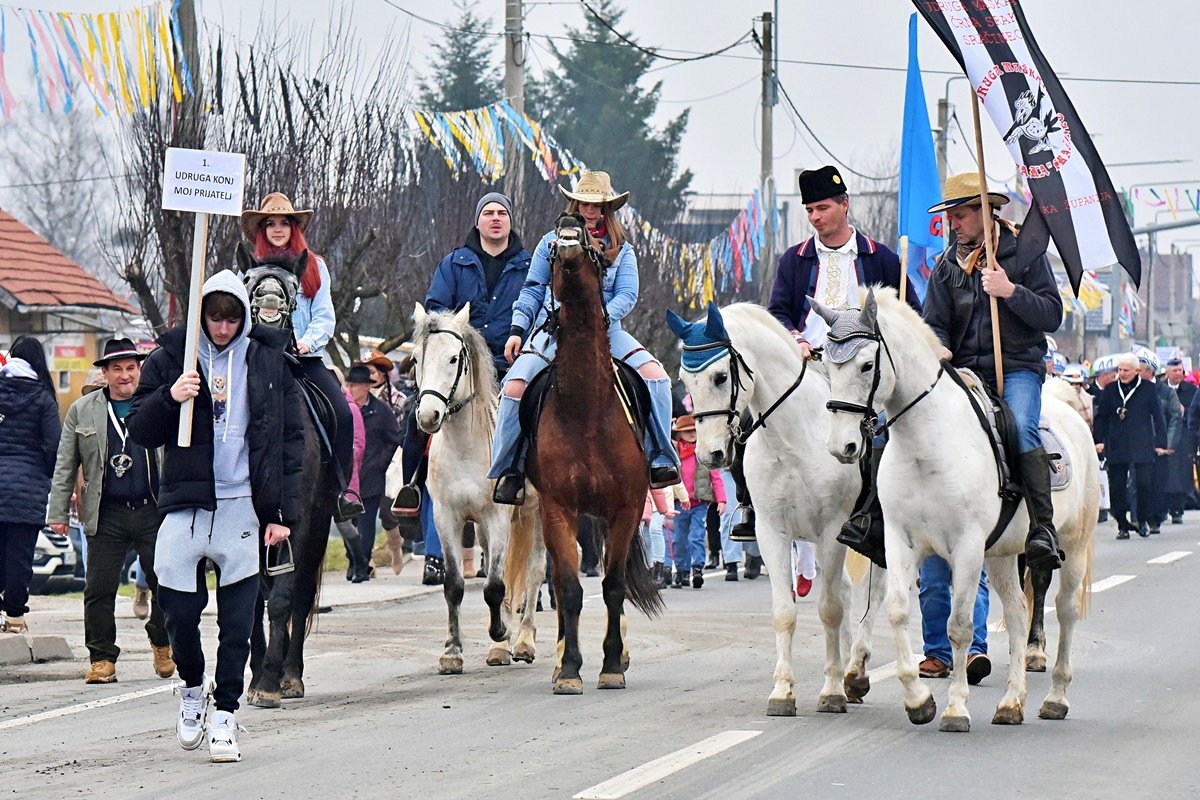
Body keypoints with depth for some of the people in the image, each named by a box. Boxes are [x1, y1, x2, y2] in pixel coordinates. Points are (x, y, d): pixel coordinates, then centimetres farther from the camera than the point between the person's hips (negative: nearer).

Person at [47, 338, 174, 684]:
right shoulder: (82, 411, 8)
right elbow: (65, 465, 11)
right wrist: (58, 512, 6)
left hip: (154, 511, -1)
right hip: (107, 516, 1)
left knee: (164, 584, 4)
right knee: (98, 590, -2)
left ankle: (162, 643, 28)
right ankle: (102, 658, 8)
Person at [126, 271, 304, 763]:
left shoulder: (269, 361, 6)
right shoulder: (171, 358, 5)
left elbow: (291, 440, 7)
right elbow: (139, 432, 4)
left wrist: (283, 511, 0)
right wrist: (169, 398, -16)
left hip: (244, 506, 0)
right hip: (185, 504, 0)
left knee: (237, 619, 1)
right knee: (179, 611, 1)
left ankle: (225, 712, 11)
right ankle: (192, 685, 28)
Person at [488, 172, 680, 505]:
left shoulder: (621, 250, 11)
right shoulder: (551, 243, 12)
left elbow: (627, 294, -1)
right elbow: (532, 291, 13)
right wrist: (517, 329, 1)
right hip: (552, 329, -1)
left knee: (654, 374, -22)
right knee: (516, 385, -25)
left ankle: (660, 461, -16)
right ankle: (508, 471, -13)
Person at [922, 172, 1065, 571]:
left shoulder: (1024, 252, 5)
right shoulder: (947, 264, 15)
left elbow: (1052, 315, 0)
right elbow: (935, 323, 10)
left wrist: (1011, 291, -15)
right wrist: (938, 349, -13)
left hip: (1018, 365, -3)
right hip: (964, 369, 4)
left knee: (1021, 428, -30)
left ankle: (1042, 527, -32)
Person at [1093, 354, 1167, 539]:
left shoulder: (1147, 389, 3)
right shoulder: (1110, 390, 8)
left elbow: (1158, 416, 6)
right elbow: (1101, 417, 13)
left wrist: (1160, 443, 3)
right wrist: (1099, 440, 3)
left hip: (1142, 447, -2)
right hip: (1117, 446, 2)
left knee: (1144, 484, -8)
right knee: (1116, 488, -1)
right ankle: (1122, 525, 7)